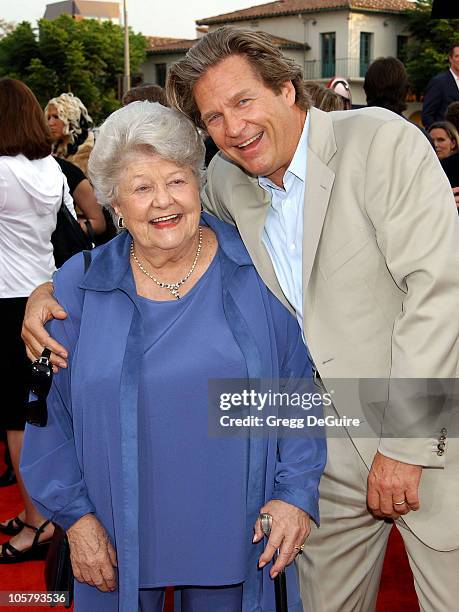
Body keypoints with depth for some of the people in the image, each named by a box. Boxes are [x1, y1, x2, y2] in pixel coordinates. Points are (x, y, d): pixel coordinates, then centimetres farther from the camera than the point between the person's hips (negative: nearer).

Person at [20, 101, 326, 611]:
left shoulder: (256, 273, -5)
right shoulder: (78, 287, -3)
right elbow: (51, 411, 1)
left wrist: (297, 493, -8)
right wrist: (75, 515, -4)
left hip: (234, 530, 0)